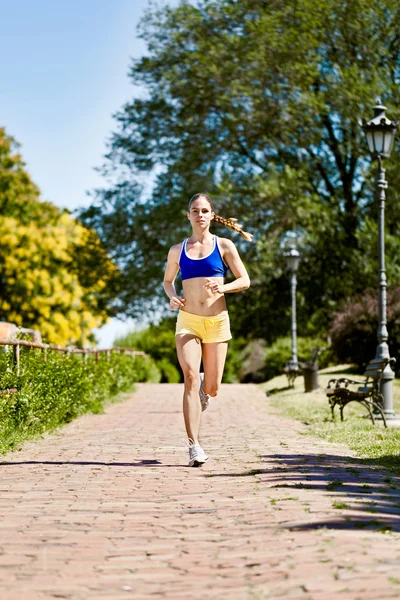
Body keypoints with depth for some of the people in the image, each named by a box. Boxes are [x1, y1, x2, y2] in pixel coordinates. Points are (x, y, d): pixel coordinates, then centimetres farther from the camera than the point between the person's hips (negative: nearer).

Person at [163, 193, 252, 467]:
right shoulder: (178, 250, 8)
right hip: (188, 321, 0)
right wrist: (172, 297, 0)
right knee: (190, 377, -19)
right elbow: (168, 280, 23)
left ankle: (203, 387, 44)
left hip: (217, 321, 0)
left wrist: (223, 287, -18)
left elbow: (245, 280, 2)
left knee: (212, 388, 3)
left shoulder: (224, 246, 4)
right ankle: (194, 446, -20)